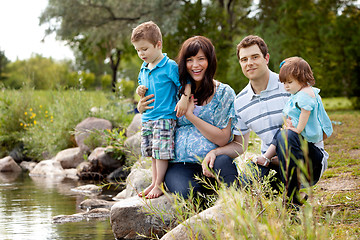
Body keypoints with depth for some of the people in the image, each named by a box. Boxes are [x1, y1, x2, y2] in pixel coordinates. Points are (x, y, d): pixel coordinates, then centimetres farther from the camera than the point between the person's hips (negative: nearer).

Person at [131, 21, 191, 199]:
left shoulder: (170, 66, -11)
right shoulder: (144, 69, 13)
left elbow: (186, 83, -12)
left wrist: (184, 99, -26)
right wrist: (140, 91, 5)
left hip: (165, 117, -7)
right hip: (147, 117, 7)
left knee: (162, 151, -9)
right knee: (153, 152, 13)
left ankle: (159, 185, -3)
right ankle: (154, 183, 22)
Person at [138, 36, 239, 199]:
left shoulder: (224, 93, 4)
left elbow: (223, 139, -3)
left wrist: (191, 115, -8)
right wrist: (142, 109, 3)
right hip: (180, 165, 1)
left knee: (223, 161, -38)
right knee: (186, 192, -34)